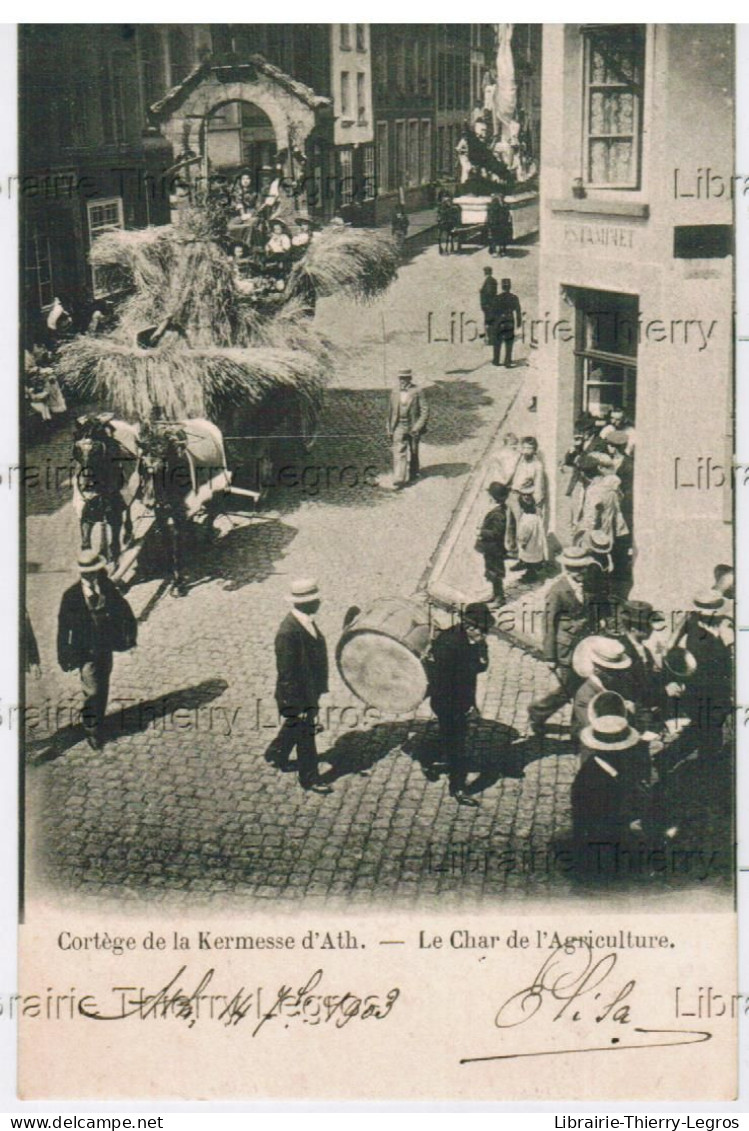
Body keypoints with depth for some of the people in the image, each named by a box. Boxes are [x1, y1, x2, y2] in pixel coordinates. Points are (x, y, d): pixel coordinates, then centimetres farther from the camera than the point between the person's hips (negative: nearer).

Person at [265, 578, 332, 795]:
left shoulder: (307, 621, -3)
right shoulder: (288, 632, -31)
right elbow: (286, 673, -26)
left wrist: (318, 688, 20)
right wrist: (298, 705, -20)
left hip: (310, 690, 9)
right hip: (298, 694, -9)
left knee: (294, 726, 28)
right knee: (304, 734, 8)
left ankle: (276, 755, 51)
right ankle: (310, 779, 26)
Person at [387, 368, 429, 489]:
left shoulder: (417, 392, -8)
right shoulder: (395, 393, 3)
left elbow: (425, 410, -10)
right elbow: (391, 411, 11)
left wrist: (418, 427, -18)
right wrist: (390, 428, 9)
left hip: (412, 428, -2)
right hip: (399, 428, 2)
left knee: (413, 453, 13)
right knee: (398, 453, -8)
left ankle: (413, 475, 33)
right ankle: (398, 480, -13)